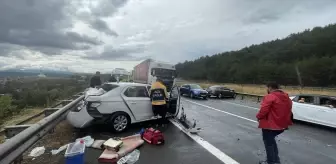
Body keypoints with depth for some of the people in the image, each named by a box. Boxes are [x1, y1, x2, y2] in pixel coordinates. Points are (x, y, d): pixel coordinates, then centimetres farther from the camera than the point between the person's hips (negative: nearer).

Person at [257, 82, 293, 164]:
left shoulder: (270, 97, -19)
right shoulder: (287, 97, 10)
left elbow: (263, 110, -25)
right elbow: (288, 111, 17)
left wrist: (258, 117, -6)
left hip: (270, 125, -9)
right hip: (281, 125, 9)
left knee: (268, 143, 8)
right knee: (271, 140, 26)